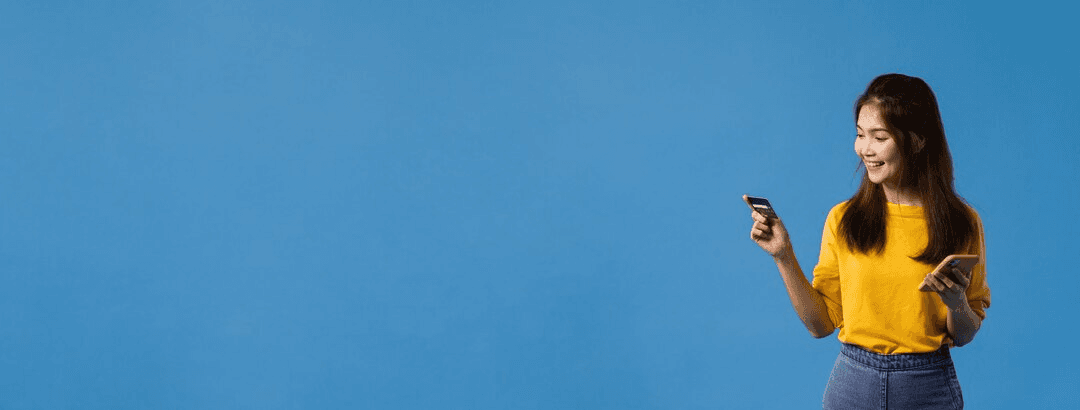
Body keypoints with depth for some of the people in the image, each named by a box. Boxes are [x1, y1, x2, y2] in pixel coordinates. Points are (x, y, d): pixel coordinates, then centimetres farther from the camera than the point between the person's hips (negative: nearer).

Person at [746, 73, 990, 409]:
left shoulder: (961, 223, -4)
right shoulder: (843, 219, 0)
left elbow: (963, 336, 3)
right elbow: (821, 323, 1)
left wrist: (957, 303, -17)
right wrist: (783, 256, -7)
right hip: (853, 383, 1)